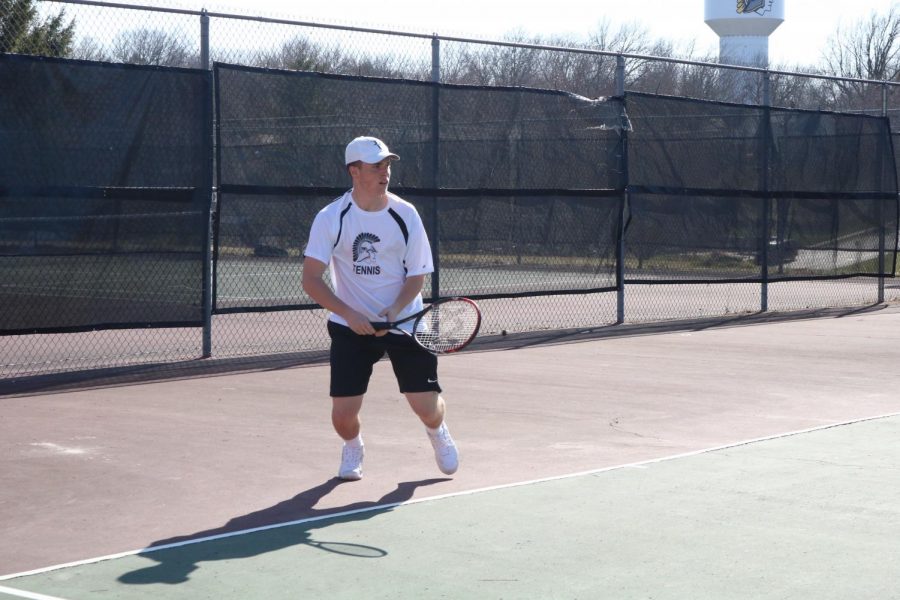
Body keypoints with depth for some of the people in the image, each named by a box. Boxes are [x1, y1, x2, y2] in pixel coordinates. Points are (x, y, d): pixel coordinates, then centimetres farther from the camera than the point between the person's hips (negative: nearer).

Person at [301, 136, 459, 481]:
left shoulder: (405, 214, -7)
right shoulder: (331, 218, -11)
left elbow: (417, 275, -3)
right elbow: (310, 279, -13)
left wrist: (394, 310, -21)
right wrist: (350, 314, -25)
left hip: (404, 320, 1)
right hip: (350, 324, -1)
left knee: (427, 407, -5)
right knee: (343, 410, -9)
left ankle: (438, 432, 34)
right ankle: (352, 447, 29)